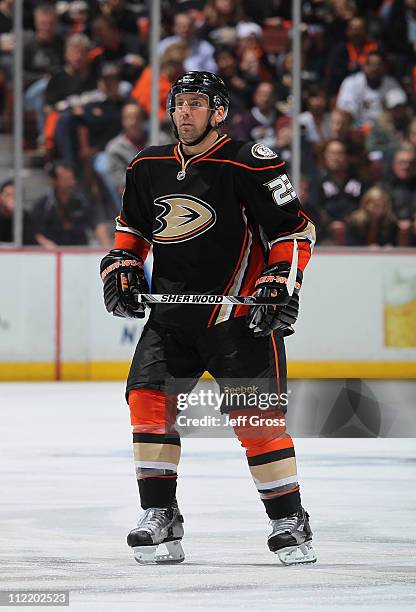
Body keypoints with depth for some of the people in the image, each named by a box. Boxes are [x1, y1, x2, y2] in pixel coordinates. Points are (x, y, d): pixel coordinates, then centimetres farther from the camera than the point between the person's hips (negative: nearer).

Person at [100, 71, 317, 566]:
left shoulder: (248, 165, -11)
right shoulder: (149, 167, 7)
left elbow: (295, 229, -8)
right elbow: (133, 226, 23)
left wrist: (280, 284, -18)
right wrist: (121, 265, 7)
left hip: (239, 315, -5)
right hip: (171, 312, 5)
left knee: (257, 418, -7)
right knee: (147, 398, -8)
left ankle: (289, 521, 6)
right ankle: (160, 520, -1)